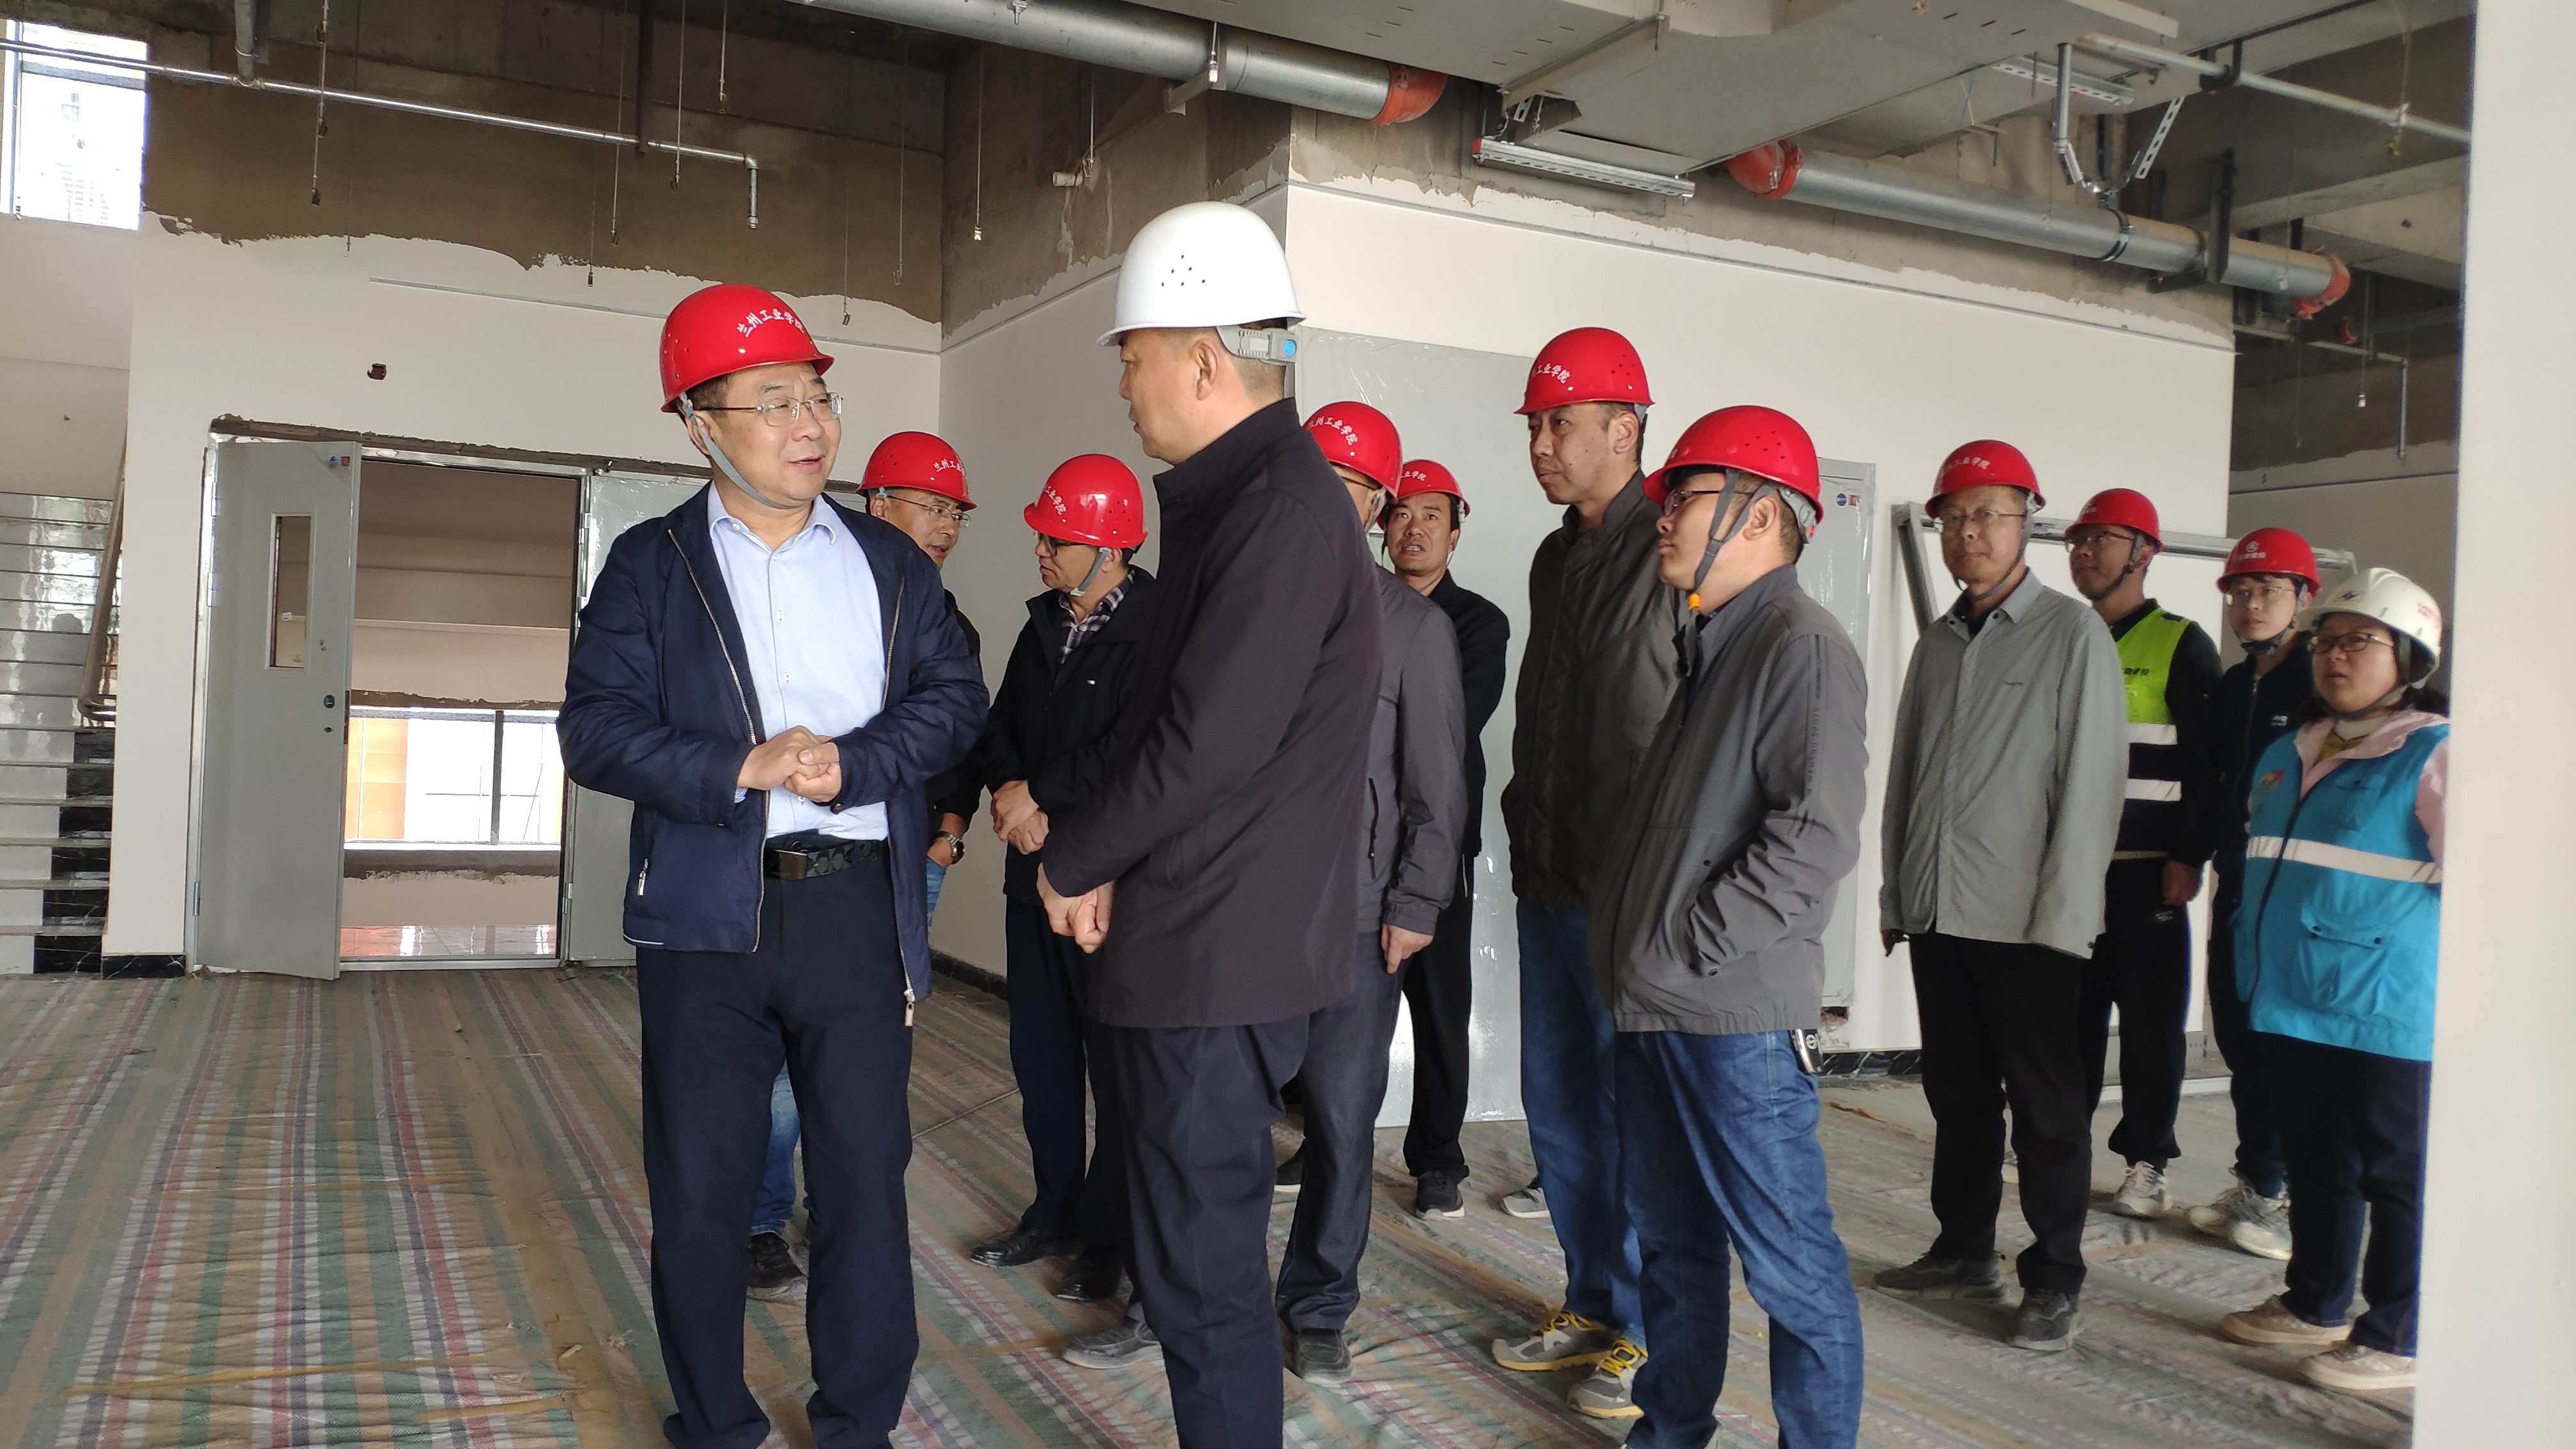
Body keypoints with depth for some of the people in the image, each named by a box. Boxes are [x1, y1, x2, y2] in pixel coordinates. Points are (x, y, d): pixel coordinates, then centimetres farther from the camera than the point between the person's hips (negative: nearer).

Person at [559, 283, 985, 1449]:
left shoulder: (891, 561, 11)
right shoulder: (650, 564, 6)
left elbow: (954, 699, 2)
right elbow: (596, 729, -3)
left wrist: (850, 766, -14)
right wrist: (742, 771, -16)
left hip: (859, 906, 1)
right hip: (707, 917, -1)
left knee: (866, 1176, 6)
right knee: (700, 1189, 8)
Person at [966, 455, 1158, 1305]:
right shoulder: (1044, 625, 14)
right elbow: (1002, 724, 17)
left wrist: (1038, 793, -12)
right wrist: (1010, 792, -3)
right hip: (1035, 868, 8)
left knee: (1115, 1060, 1)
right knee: (1040, 1053, 14)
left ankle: (1108, 1237, 13)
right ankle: (1054, 1213, 28)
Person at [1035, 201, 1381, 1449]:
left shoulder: (1285, 509, -18)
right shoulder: (1228, 500, 15)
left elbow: (1210, 740, -22)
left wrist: (1072, 858, -8)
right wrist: (1109, 867, 6)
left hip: (1220, 963, -10)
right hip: (1191, 947, 10)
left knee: (1204, 1266, 0)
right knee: (1189, 1240, 20)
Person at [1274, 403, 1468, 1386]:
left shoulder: (1413, 623, 3)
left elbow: (1436, 782, 2)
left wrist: (1415, 905, -4)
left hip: (1355, 913, -1)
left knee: (1341, 1117, 5)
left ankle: (1318, 1308, 21)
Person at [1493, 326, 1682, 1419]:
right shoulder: (1557, 558, 15)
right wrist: (1528, 830, 17)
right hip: (1551, 883, 8)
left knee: (1634, 1114, 2)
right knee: (1557, 1105, 14)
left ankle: (1650, 1333, 18)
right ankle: (1592, 1307, 29)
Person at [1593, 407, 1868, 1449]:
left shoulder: (1803, 645, -12)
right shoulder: (1706, 643, 16)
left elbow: (1815, 838, -21)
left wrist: (1687, 944, -16)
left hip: (1736, 1014, -9)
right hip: (1652, 1008, 9)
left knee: (1788, 1263, 2)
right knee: (1672, 1240, 19)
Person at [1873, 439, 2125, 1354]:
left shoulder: (2073, 635, -4)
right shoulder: (1937, 645, 15)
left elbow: (2090, 781, -8)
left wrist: (2064, 916, -13)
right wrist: (1894, 894, 13)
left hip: (2029, 921, -6)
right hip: (1937, 912, 6)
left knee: (2045, 1104, 2)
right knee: (1957, 1094, 13)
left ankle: (2055, 1279, 12)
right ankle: (1964, 1251, 25)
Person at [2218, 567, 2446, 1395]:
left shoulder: (2434, 753, -9)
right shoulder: (2289, 755, 14)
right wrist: (2257, 958, 27)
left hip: (2385, 1013, -7)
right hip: (2291, 1004, 8)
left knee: (2396, 1172, 2)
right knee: (2314, 1163, 18)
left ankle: (2396, 1339, 13)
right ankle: (2315, 1304, 32)